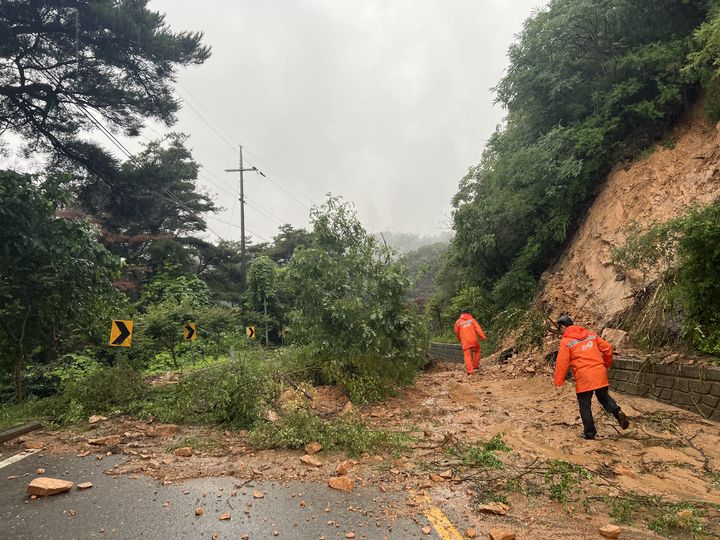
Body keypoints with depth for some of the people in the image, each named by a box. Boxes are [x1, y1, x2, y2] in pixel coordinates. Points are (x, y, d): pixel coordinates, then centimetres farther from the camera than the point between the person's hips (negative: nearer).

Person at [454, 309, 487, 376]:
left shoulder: (458, 322, 10)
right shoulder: (472, 319, 12)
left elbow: (457, 333, 14)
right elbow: (477, 328, 0)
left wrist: (460, 341, 29)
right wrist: (483, 336, -7)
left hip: (465, 341, -1)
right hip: (474, 339, 1)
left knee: (467, 356, -2)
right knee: (477, 351, 26)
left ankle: (469, 371, -13)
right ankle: (475, 365, 25)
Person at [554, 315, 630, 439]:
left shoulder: (566, 342, -8)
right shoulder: (591, 335, 8)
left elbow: (561, 363, -11)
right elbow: (607, 348, 11)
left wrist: (558, 382, -5)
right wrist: (606, 364, 26)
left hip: (583, 378, -5)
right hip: (600, 374, 5)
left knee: (585, 405, 9)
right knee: (603, 396, 26)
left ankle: (589, 433, 16)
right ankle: (617, 412, 1)